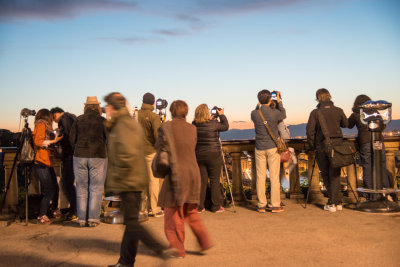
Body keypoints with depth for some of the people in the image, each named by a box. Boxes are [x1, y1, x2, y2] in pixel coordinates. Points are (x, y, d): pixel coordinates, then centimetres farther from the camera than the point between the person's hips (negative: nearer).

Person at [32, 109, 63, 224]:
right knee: (49, 191, -8)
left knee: (55, 188, 13)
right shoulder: (41, 125, -6)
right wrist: (52, 141, -20)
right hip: (41, 165, -9)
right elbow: (37, 142, -17)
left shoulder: (46, 127, 19)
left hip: (48, 164, 9)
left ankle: (54, 210, 33)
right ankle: (41, 216, 2)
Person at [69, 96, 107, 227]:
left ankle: (82, 219, 10)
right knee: (96, 189, 3)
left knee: (81, 189, 8)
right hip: (98, 157, -2)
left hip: (80, 157, 2)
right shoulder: (102, 121, -2)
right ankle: (93, 219, 2)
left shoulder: (78, 120, 5)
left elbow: (72, 138, 5)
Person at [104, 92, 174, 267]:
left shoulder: (123, 124, -15)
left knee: (132, 223, -6)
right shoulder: (129, 122, 17)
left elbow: (128, 154, -25)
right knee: (131, 222, 13)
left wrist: (117, 177, -18)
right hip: (134, 181, 10)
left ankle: (161, 250, -8)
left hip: (128, 182, -10)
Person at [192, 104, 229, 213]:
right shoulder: (213, 124, -13)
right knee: (215, 181, 5)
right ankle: (216, 206, 10)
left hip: (199, 155, 4)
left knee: (201, 181, 9)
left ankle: (199, 206, 13)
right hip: (213, 155, -4)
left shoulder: (194, 125, -2)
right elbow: (225, 126, 4)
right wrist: (221, 115, 16)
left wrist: (210, 119, 21)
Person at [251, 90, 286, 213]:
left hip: (259, 148, 2)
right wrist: (279, 101, 20)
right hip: (273, 147, -2)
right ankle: (275, 205, 7)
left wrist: (260, 105, 20)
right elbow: (283, 115, 13)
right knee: (274, 177, 4)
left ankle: (261, 205, 9)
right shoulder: (275, 113, -10)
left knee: (260, 176, 6)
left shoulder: (254, 114, -6)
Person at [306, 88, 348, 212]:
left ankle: (332, 203, 9)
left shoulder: (315, 113, -7)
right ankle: (337, 202, 7)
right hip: (337, 145, 2)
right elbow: (346, 124, 17)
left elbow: (310, 131, -8)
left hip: (322, 147, -2)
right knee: (335, 175, 8)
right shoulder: (338, 111, 2)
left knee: (326, 175, 8)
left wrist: (312, 146, 4)